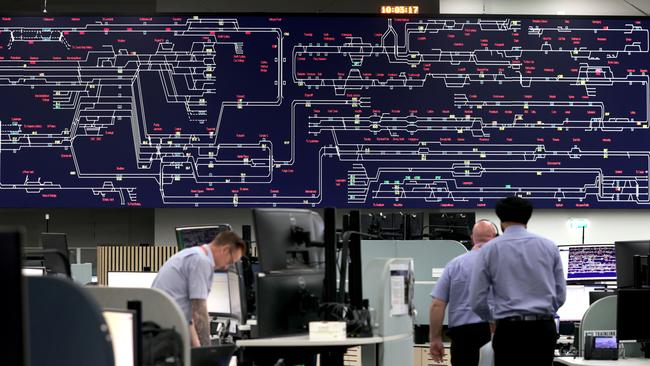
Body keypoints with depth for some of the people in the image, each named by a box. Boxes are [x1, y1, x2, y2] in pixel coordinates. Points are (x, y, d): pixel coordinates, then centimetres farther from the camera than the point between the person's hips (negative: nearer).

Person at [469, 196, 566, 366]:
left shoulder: (490, 249, 2)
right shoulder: (548, 246, 8)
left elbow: (477, 300, 2)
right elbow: (560, 295, 9)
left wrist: (493, 320, 21)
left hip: (510, 329, -2)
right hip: (544, 329, 2)